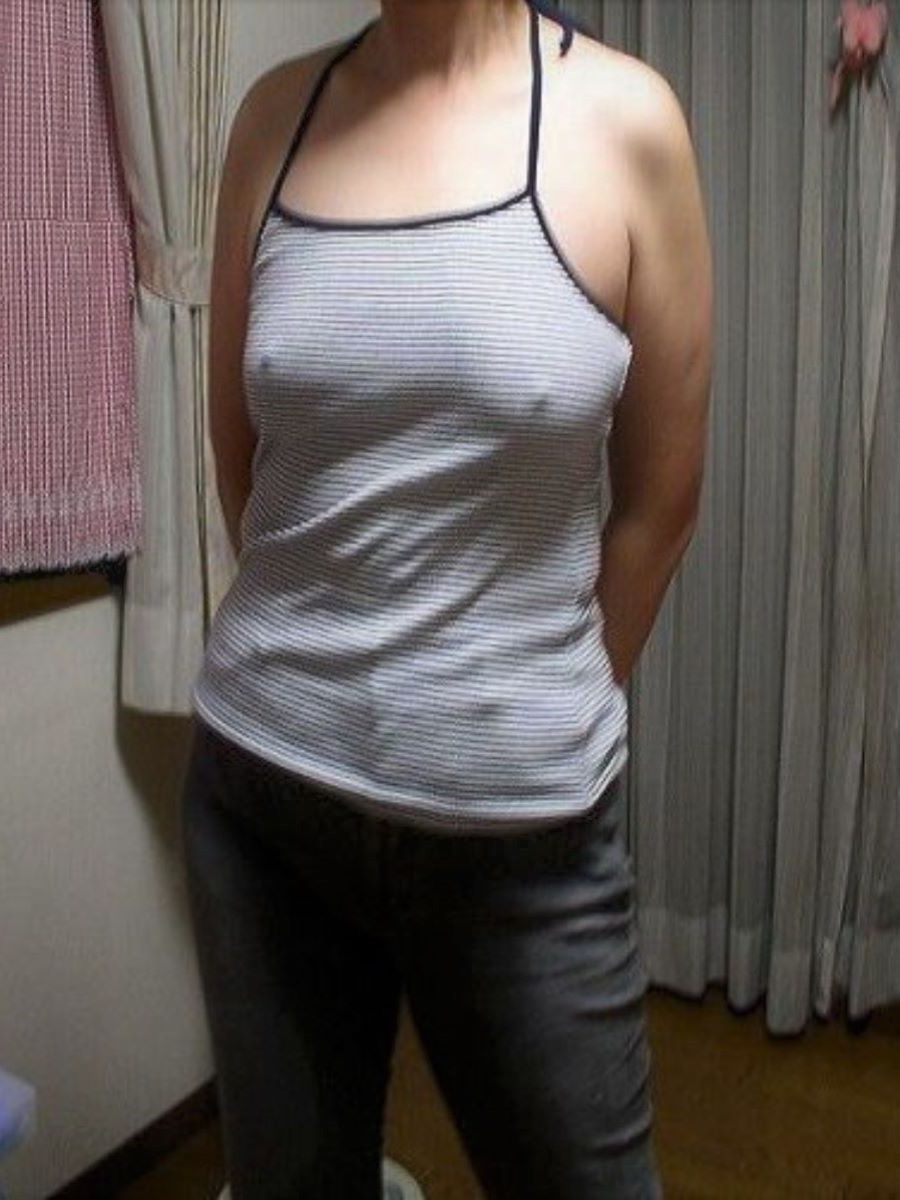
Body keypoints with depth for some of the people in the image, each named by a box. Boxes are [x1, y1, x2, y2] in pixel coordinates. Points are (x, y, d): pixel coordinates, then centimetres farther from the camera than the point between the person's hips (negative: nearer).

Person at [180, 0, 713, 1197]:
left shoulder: (620, 118, -7)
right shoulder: (277, 113, 2)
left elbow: (662, 500, -1)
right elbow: (237, 446, 10)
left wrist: (544, 709, 8)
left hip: (517, 820, -2)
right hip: (261, 786, 3)